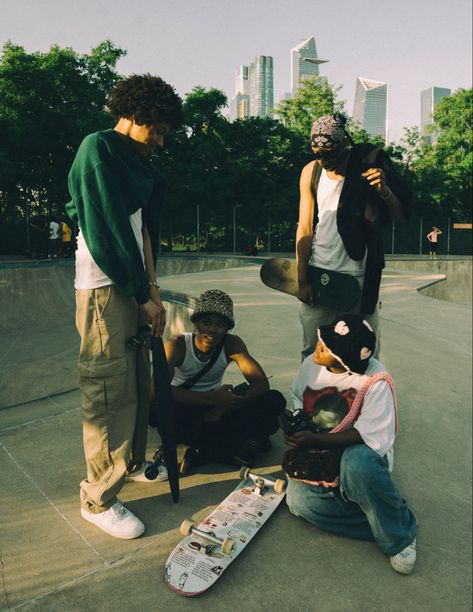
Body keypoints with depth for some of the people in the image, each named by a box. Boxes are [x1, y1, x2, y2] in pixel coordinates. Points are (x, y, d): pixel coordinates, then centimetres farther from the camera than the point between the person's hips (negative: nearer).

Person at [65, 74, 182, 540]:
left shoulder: (137, 163, 19)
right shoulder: (98, 148, -8)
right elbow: (109, 229, -15)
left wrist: (151, 287, 6)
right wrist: (143, 294, -11)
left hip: (130, 287, 9)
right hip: (103, 287, -9)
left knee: (136, 383, 16)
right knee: (109, 391, -5)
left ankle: (130, 463, 34)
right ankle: (98, 498, 9)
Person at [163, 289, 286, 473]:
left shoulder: (232, 344, -11)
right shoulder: (177, 345, -18)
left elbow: (262, 383, -17)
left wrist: (221, 408, -29)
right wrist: (213, 398, -36)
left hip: (215, 408, 3)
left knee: (275, 400, -18)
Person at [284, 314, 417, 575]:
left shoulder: (375, 381, -22)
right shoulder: (311, 364, -7)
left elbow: (373, 436, -25)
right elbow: (297, 395, 14)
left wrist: (317, 440, -31)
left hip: (360, 453, -4)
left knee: (357, 463, -41)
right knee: (299, 501, -24)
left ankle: (399, 535, -14)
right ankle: (381, 524, -12)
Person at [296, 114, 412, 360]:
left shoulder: (369, 162, -2)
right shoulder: (310, 172, 4)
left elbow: (402, 215, -1)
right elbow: (304, 228, 4)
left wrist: (384, 190, -22)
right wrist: (302, 280, 0)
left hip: (359, 277, -2)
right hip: (318, 274, 2)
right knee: (311, 353, 6)